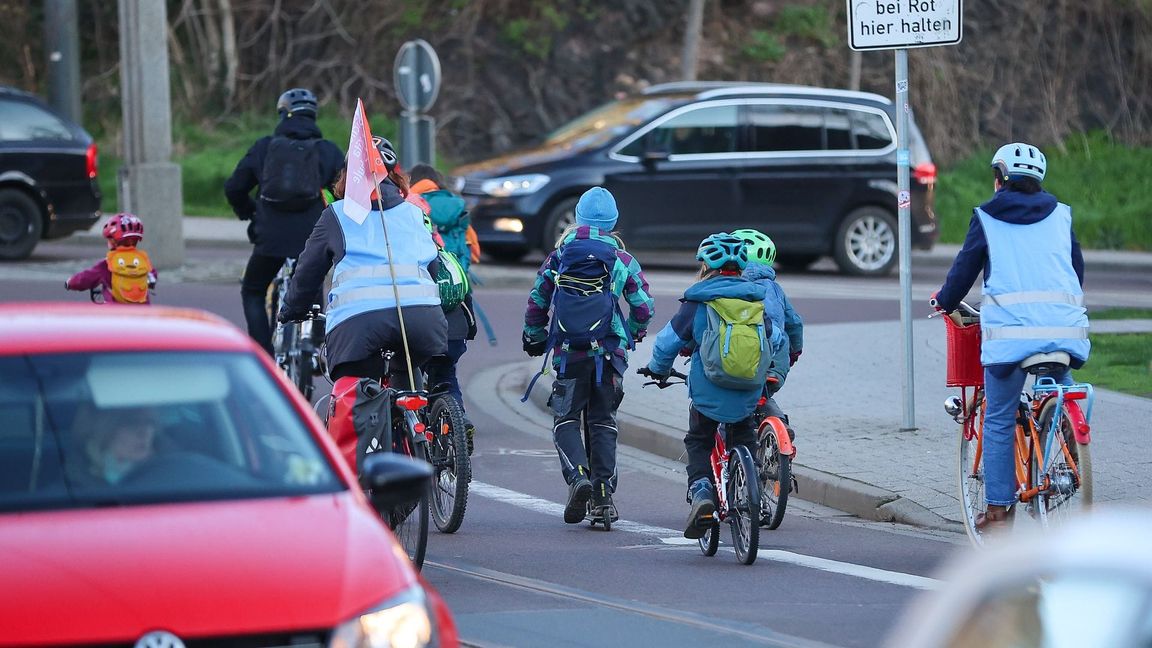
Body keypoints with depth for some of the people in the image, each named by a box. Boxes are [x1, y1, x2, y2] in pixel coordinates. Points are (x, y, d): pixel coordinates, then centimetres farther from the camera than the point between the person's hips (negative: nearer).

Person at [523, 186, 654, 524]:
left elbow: (536, 302, 8)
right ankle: (604, 492, 5)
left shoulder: (559, 255, 5)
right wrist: (632, 335, 22)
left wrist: (534, 337, 25)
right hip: (609, 353, 1)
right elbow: (643, 306, 2)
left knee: (565, 419, 8)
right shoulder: (623, 260, 4)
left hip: (568, 353, -1)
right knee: (603, 421, 11)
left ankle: (577, 476, -16)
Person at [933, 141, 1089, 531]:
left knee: (998, 422, 6)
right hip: (1064, 329, 3)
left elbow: (964, 268, 10)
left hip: (1009, 332, -3)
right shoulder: (1060, 216, 15)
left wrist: (945, 301, 29)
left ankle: (998, 510, 4)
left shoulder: (987, 219, 6)